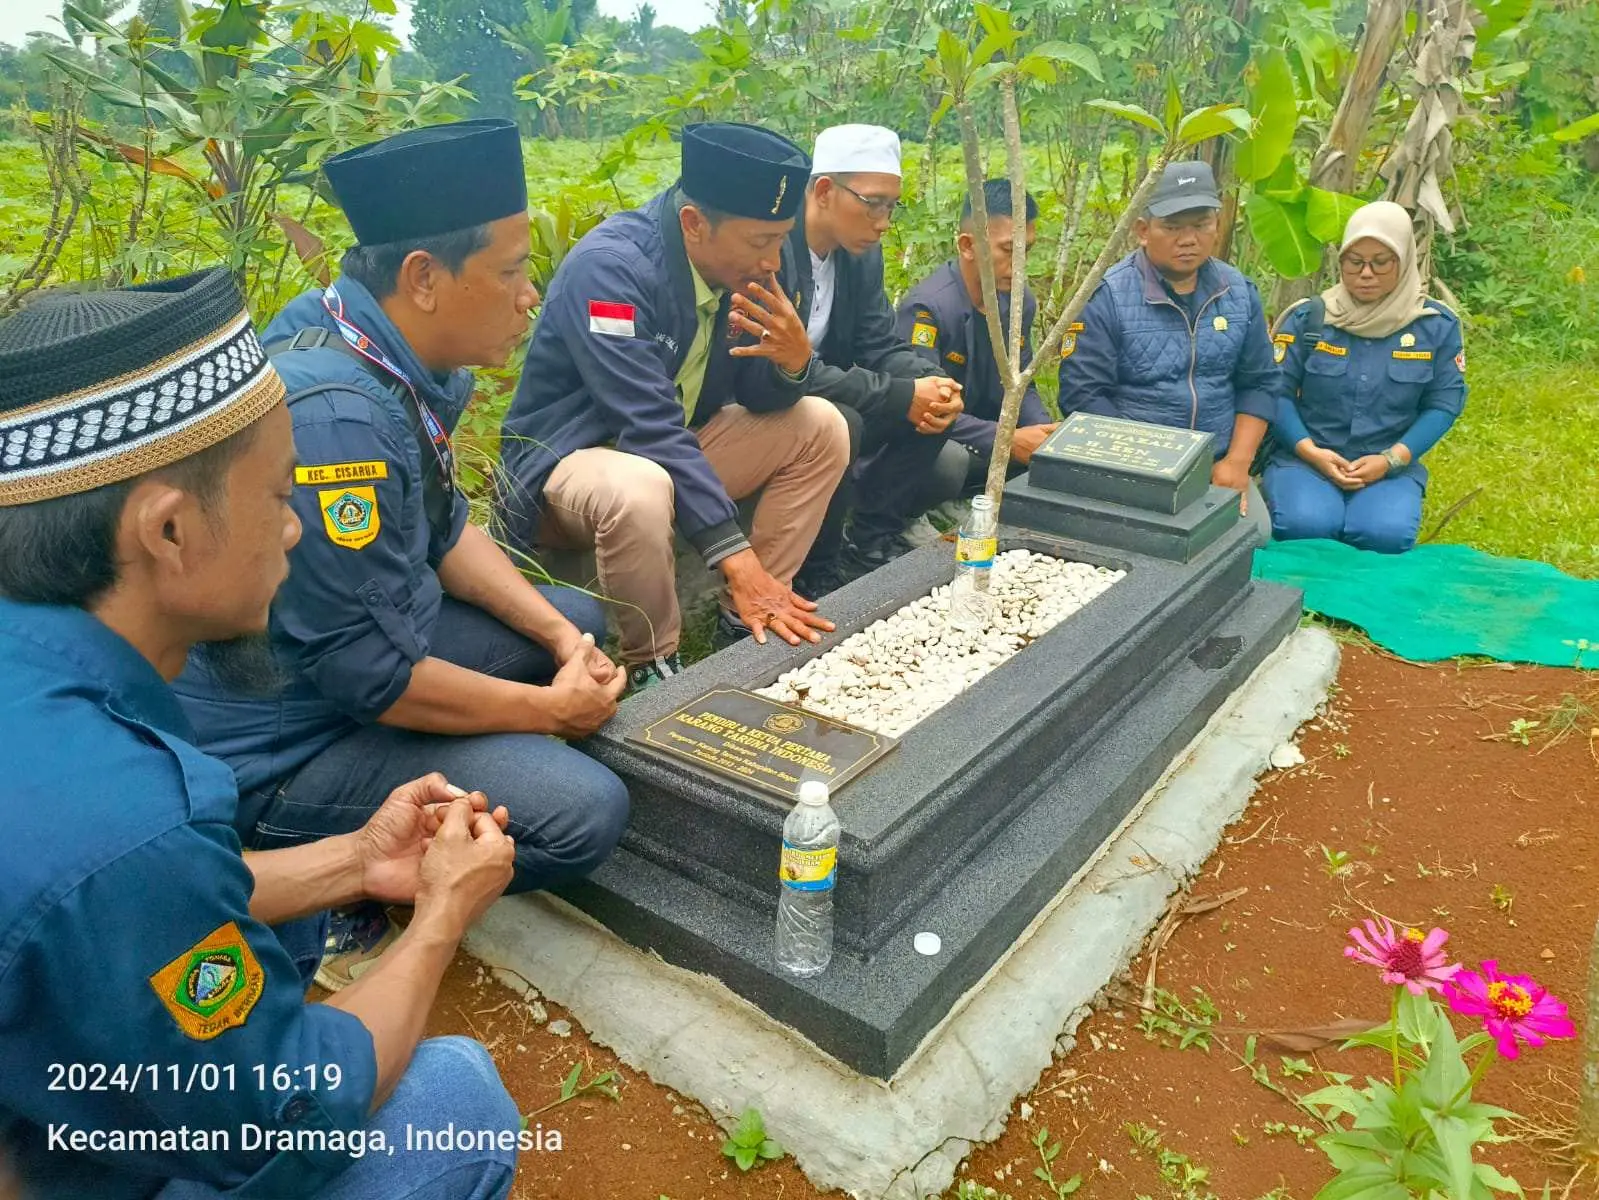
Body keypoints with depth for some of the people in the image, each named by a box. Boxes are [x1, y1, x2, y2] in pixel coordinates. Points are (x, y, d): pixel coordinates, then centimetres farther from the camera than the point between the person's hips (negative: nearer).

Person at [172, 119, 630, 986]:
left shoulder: (402, 360, -2)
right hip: (282, 746, -9)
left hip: (363, 645, 9)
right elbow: (374, 677, -28)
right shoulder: (336, 410, -30)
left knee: (580, 620, 18)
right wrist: (552, 707, -14)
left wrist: (560, 638, -1)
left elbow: (444, 531, 10)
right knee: (584, 812, -22)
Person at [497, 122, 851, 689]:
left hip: (676, 447, 8)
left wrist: (794, 361, -22)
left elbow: (761, 400, 2)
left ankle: (744, 623, 0)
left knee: (820, 428, -2)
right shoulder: (609, 265, -26)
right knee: (640, 491, -40)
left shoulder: (739, 263, -4)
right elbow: (650, 426, -33)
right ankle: (651, 665, -13)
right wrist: (737, 559, -37)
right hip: (568, 458, -7)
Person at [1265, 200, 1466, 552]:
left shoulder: (1437, 325, 3)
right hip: (1304, 459, -1)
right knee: (1304, 525, -32)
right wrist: (1310, 450, -16)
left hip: (1391, 468, 1)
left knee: (1386, 534, -29)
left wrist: (1391, 459, -11)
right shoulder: (1308, 317, 0)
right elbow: (1277, 392, -3)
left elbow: (1444, 403, 4)